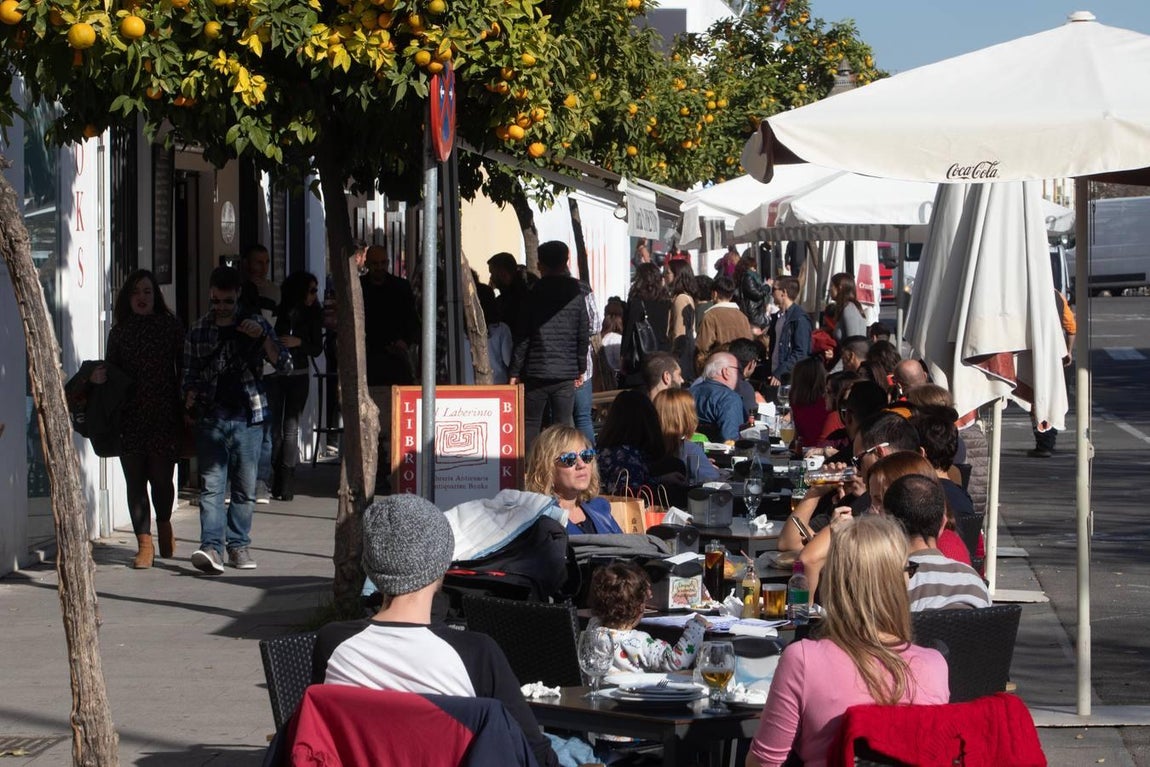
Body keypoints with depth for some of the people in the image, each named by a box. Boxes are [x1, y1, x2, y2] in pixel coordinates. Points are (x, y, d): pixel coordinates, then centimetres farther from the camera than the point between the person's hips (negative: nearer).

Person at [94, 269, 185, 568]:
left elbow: (184, 369, 2)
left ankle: (164, 524, 27)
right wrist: (100, 375, -8)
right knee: (135, 480, 0)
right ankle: (144, 543, 4)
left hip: (164, 414, -2)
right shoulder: (119, 331, 9)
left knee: (161, 475, -3)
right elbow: (112, 368, 15)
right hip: (130, 417, 2)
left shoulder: (171, 326, 2)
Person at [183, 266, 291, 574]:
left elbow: (285, 364, 3)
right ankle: (211, 547, -18)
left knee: (245, 488, 4)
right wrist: (190, 403, -1)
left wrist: (263, 337, -11)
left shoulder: (255, 323, 8)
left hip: (248, 416, 0)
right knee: (211, 485, -10)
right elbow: (191, 375, 17)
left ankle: (238, 545, 13)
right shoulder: (199, 330, 10)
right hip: (211, 417, 0)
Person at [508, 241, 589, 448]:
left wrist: (515, 372, 1)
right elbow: (584, 335, 4)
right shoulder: (576, 295, 1)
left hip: (536, 372, -2)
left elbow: (522, 337, -4)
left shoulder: (534, 295, -4)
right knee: (563, 426, 5)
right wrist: (580, 369, 14)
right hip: (566, 373, 2)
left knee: (530, 426, 5)